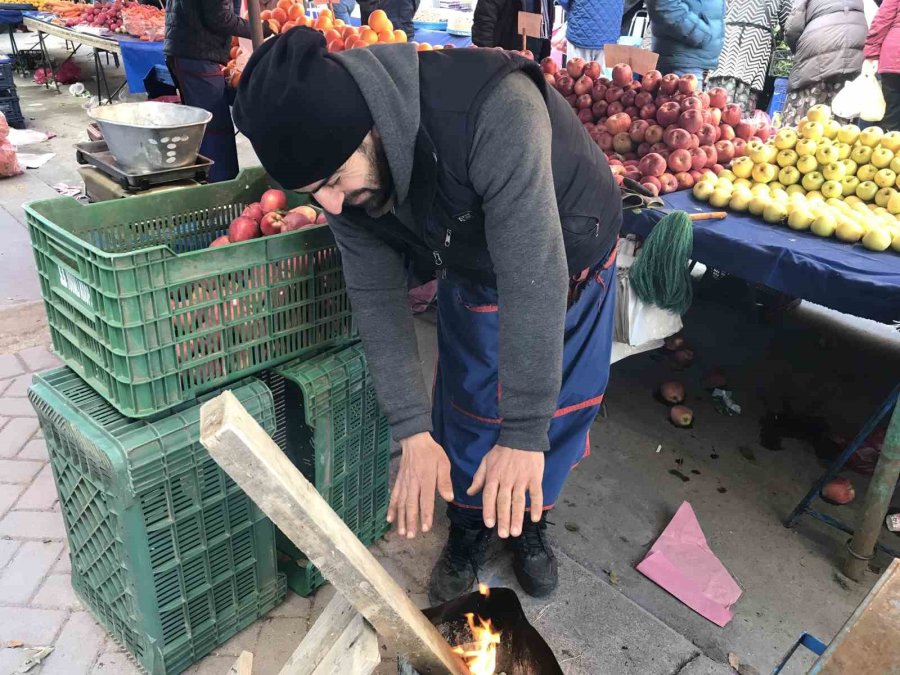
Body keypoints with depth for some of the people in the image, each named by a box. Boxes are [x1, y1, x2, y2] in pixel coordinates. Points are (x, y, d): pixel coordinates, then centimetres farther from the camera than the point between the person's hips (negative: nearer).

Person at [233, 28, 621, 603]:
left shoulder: (493, 110, -44)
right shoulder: (342, 168, -24)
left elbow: (533, 278, -43)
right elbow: (377, 295, -17)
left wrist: (525, 435, -39)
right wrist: (412, 431, -20)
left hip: (570, 257, -3)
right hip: (476, 271, 3)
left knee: (564, 407, 9)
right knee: (468, 405, 7)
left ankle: (528, 521, 36)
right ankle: (468, 528, 34)